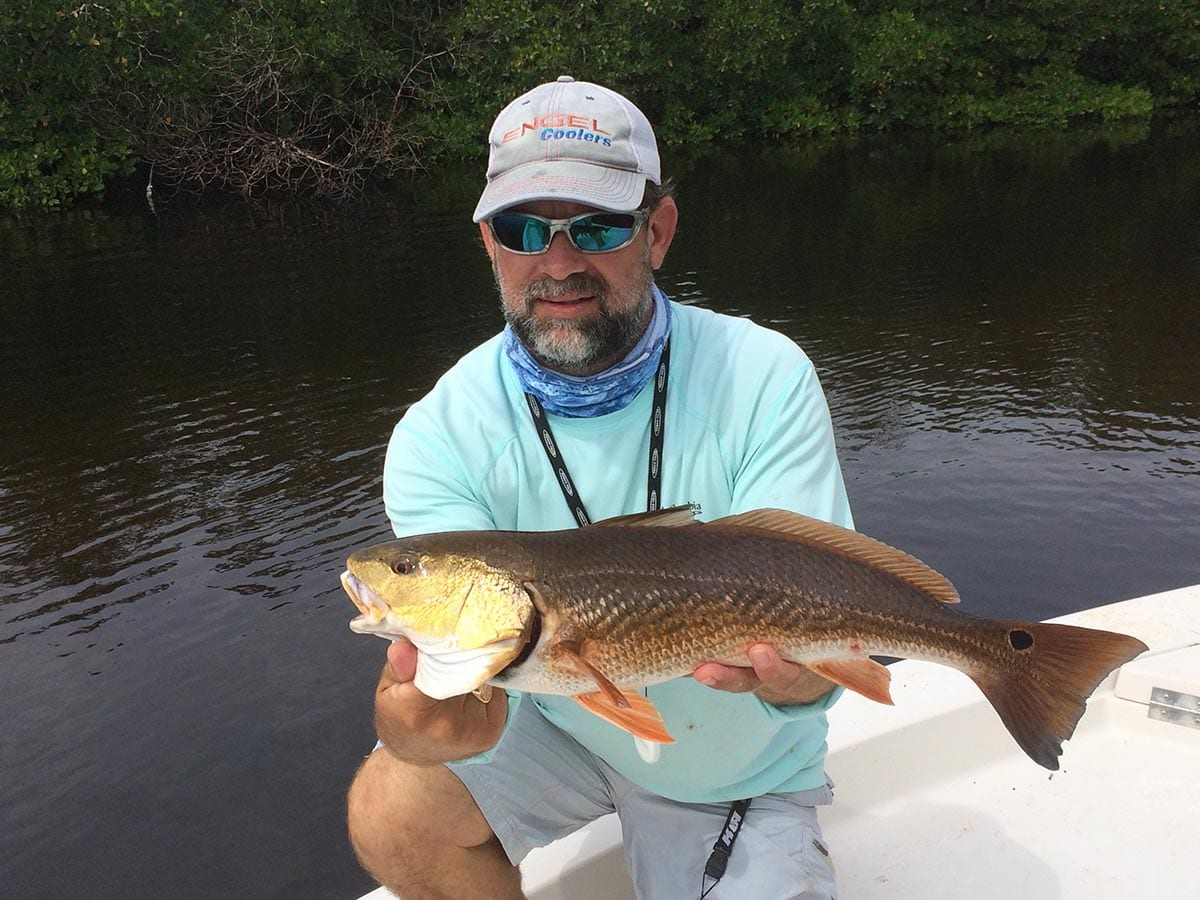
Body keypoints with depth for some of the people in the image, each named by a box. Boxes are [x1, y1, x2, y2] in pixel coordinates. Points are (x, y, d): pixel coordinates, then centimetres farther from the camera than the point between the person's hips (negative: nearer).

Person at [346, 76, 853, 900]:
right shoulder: (440, 436, -20)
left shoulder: (763, 379, -23)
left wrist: (784, 667, -50)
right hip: (559, 722, 1)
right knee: (390, 815, -20)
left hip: (735, 764, -1)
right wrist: (418, 722, -53)